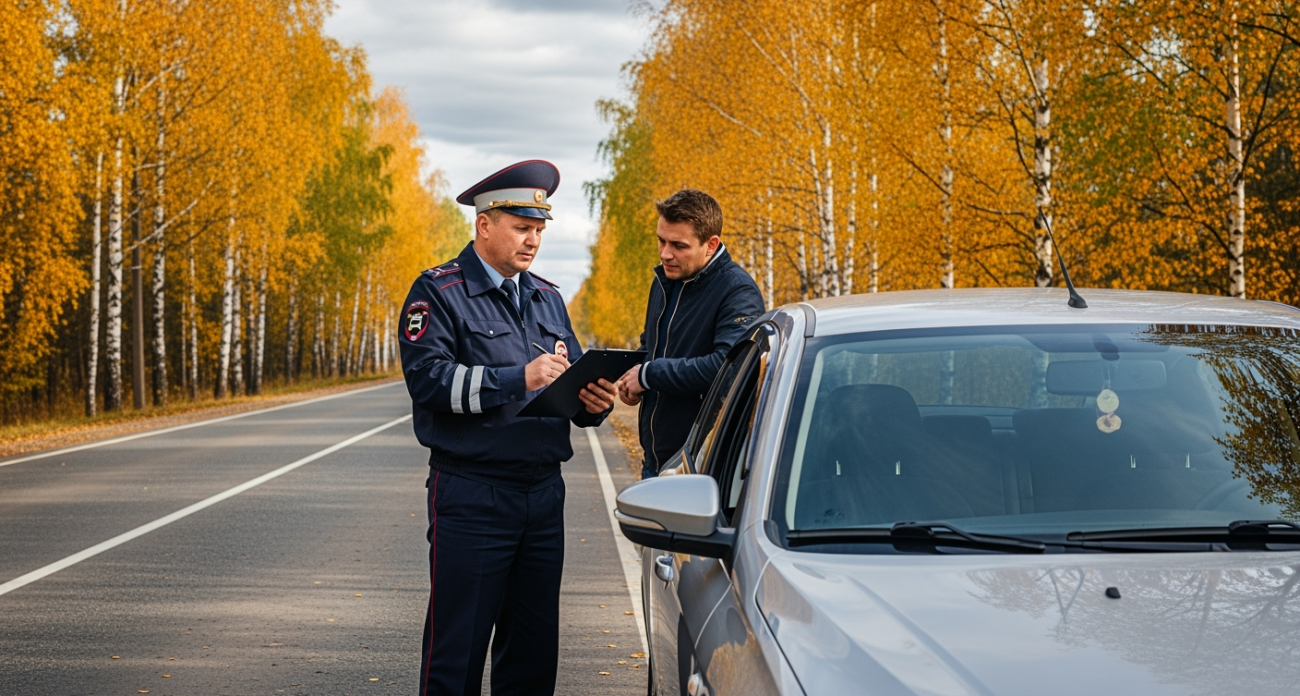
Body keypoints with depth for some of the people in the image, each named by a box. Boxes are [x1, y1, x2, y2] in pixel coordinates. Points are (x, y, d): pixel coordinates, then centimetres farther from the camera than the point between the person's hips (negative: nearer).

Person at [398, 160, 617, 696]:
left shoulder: (547, 298, 17)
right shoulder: (440, 292, -3)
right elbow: (428, 378, -16)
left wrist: (594, 402, -5)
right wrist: (519, 379, -22)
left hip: (544, 492, 6)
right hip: (470, 495, -6)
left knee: (535, 648, 11)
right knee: (458, 647, -3)